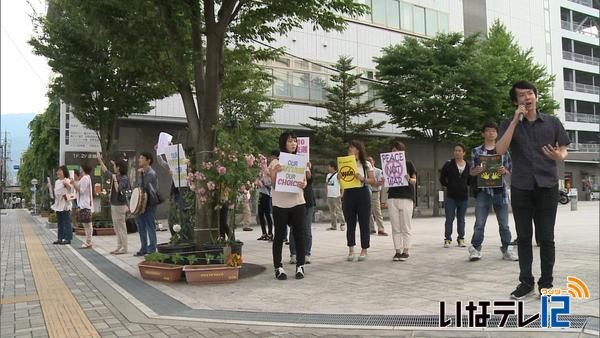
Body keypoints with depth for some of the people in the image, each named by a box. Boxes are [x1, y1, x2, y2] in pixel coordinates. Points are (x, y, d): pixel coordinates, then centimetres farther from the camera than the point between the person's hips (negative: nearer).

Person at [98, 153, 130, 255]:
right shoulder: (114, 176, 11)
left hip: (120, 206, -9)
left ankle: (124, 248, 2)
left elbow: (118, 189, -24)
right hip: (113, 205, 9)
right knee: (117, 228, 13)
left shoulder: (124, 178, -14)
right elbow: (106, 171, 27)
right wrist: (100, 160, 30)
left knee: (121, 227, -4)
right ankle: (119, 247, 20)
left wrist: (115, 179, -15)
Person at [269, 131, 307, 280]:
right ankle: (278, 267, 8)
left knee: (299, 234, 2)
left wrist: (303, 185, -16)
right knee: (279, 236, 2)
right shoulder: (275, 162, 1)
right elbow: (274, 185, -3)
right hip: (280, 204, -2)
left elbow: (305, 181, 7)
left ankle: (300, 266, 11)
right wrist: (275, 172, -21)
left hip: (298, 202, 3)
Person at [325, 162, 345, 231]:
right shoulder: (328, 175, 13)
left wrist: (341, 194, -15)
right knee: (332, 212, 9)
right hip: (329, 196, 7)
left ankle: (342, 224, 1)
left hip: (336, 196, -7)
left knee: (339, 211, -7)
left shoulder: (337, 175, -8)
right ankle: (334, 226, 14)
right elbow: (326, 184, 26)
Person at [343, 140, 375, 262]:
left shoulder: (366, 164, 5)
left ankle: (364, 250, 11)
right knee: (350, 223, 3)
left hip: (363, 193, -2)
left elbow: (373, 180, 2)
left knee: (364, 223, 2)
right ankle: (351, 250, 9)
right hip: (348, 193, 2)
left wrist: (363, 179, -15)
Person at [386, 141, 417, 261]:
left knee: (406, 228, 1)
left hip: (406, 198, -3)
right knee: (395, 228, 5)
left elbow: (414, 180, 3)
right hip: (392, 198, 3)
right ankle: (397, 251, 10)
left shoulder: (409, 164, 2)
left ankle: (406, 251, 8)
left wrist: (409, 180, -18)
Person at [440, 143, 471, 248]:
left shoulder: (468, 166, 2)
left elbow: (470, 180, 17)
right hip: (451, 197, -2)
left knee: (461, 219, 11)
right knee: (449, 219, 0)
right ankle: (447, 239, 9)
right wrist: (447, 187, 5)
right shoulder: (448, 165, -4)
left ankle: (461, 239, 20)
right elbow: (442, 178, 6)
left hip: (464, 197, 2)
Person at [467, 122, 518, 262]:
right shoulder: (476, 151, 7)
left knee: (504, 224, 5)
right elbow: (471, 172, 10)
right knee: (479, 223, -4)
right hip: (483, 190, -1)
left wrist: (505, 171, -10)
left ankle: (506, 250, 15)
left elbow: (510, 172, 12)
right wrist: (476, 170, -13)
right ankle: (475, 249, 7)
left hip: (500, 190, 1)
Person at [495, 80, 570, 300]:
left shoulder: (552, 122, 8)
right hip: (521, 188, 0)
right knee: (524, 237, 5)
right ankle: (526, 282, 13)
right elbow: (500, 150, -10)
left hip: (547, 186, 0)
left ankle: (546, 283, 12)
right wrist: (516, 120, -14)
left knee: (546, 237, 2)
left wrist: (559, 156, -15)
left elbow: (564, 151, 10)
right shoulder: (509, 124, 5)